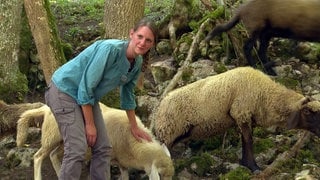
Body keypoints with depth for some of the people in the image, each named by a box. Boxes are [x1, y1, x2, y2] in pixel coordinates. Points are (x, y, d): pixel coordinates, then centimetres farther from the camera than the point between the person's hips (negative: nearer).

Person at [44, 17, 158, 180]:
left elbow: (128, 94, 15)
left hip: (88, 97, 8)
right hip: (65, 90, -8)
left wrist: (134, 127, 22)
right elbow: (86, 85, -25)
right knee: (77, 149, -18)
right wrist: (89, 124, -18)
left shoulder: (137, 63, -3)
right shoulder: (111, 49, -28)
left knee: (103, 148, 3)